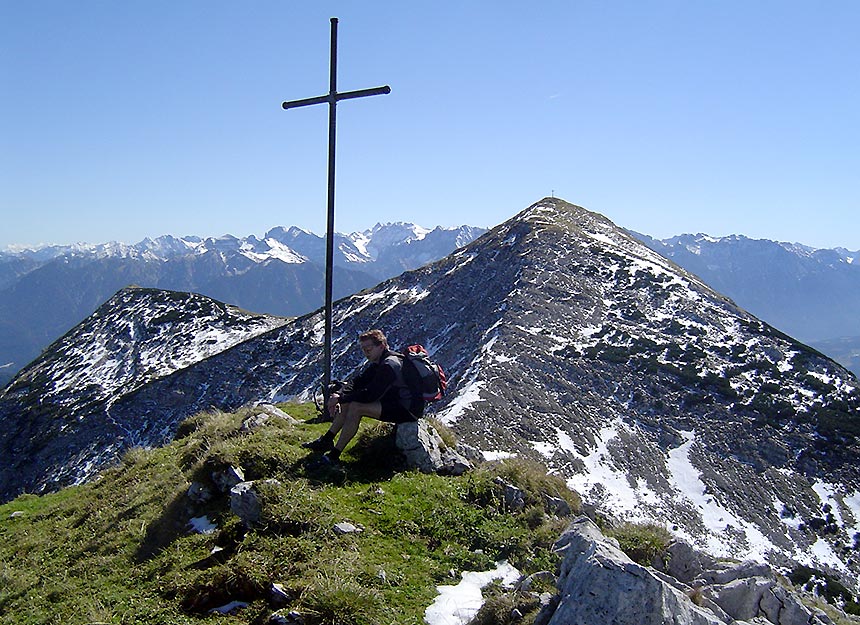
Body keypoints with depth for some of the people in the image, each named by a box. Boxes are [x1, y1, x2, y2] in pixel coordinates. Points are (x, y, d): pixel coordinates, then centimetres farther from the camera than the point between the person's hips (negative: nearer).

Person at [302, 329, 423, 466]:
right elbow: (356, 382, 6)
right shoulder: (377, 362, 9)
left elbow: (370, 394, -26)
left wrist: (340, 398, -18)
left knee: (356, 407, -23)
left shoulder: (389, 365, -23)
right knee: (348, 401, 6)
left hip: (407, 409, -10)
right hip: (392, 401, 10)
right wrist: (339, 395, -13)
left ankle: (334, 456, -17)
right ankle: (326, 440, 9)